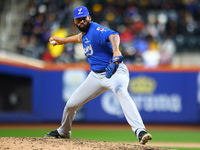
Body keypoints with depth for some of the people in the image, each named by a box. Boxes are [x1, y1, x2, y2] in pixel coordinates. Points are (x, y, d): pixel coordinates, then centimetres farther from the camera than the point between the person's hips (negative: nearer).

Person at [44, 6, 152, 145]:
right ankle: (63, 132, 41)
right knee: (71, 104, 11)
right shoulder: (85, 33, 9)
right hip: (96, 75, 9)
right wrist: (64, 40, 46)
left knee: (120, 91, -42)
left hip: (114, 71, -8)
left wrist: (116, 51, -61)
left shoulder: (96, 30, -19)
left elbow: (113, 35, -41)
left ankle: (140, 131, -55)